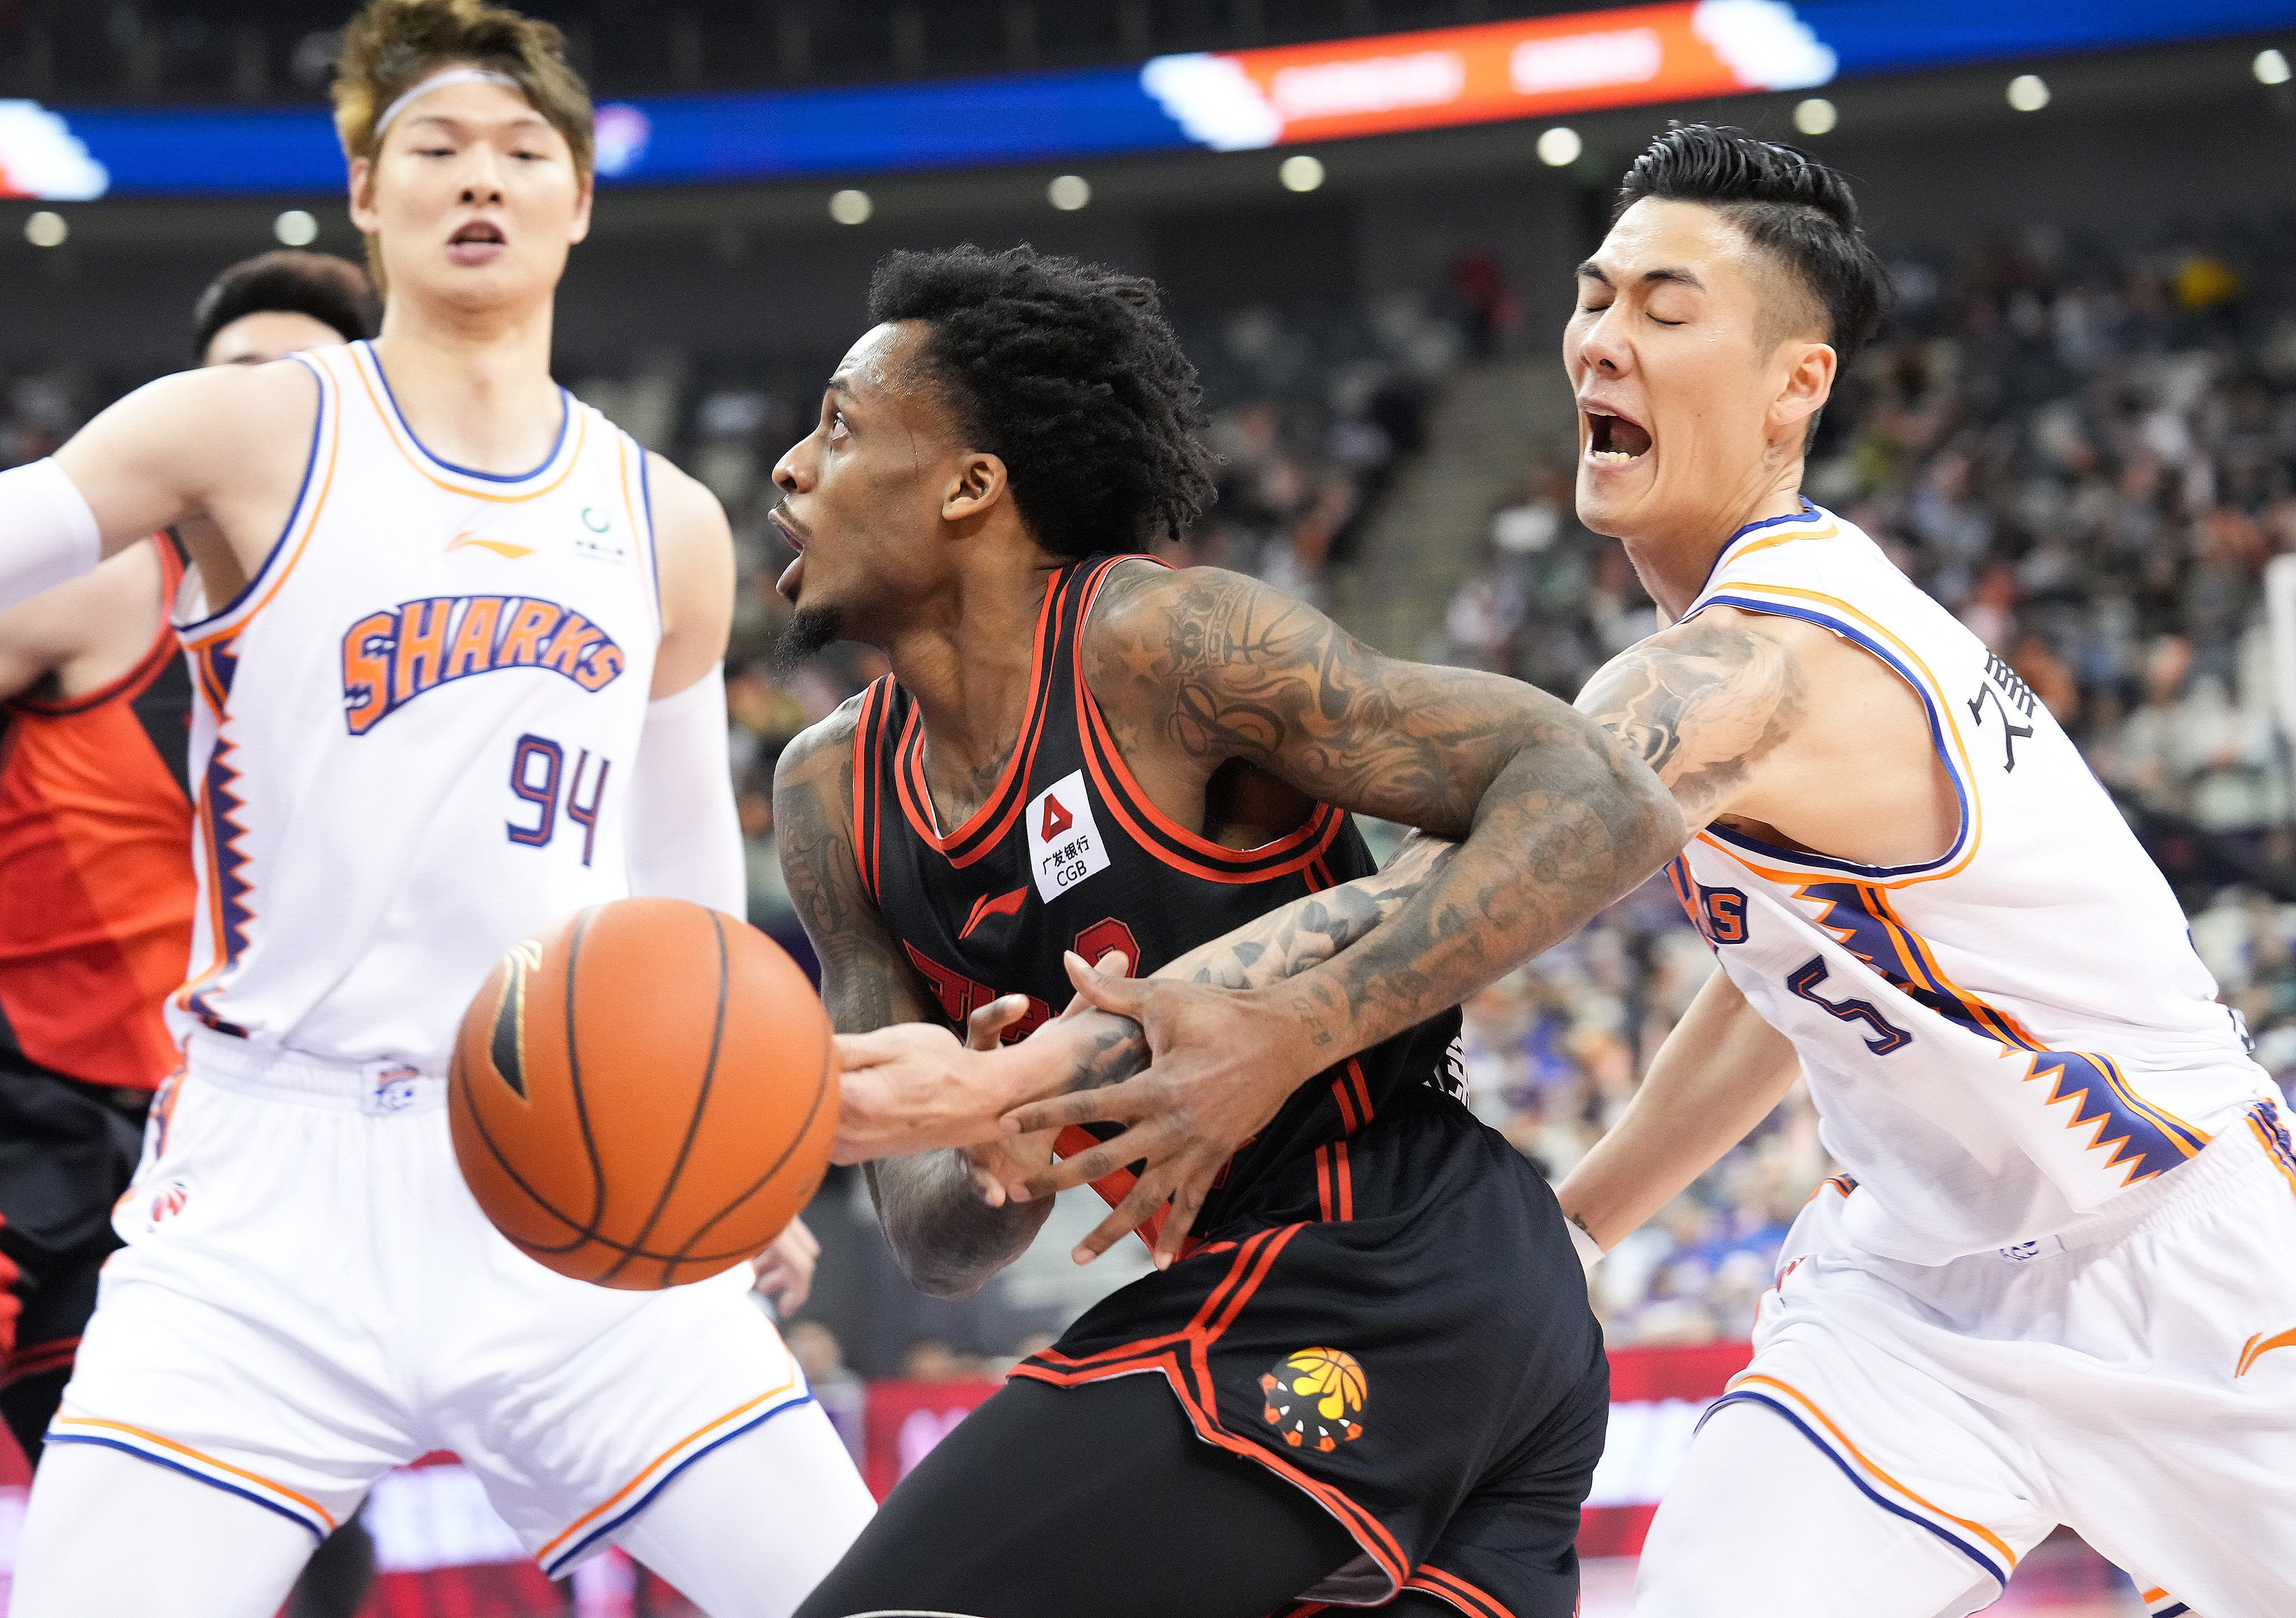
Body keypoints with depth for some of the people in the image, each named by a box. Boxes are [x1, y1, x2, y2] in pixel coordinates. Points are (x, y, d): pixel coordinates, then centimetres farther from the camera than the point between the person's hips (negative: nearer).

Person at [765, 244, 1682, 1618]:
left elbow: (1609, 806, -19)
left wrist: (1295, 1031, -24)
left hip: (1358, 1287, -9)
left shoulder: (1159, 641, -12)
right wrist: (989, 1153, -15)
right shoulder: (833, 799, 10)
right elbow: (937, 1243, 9)